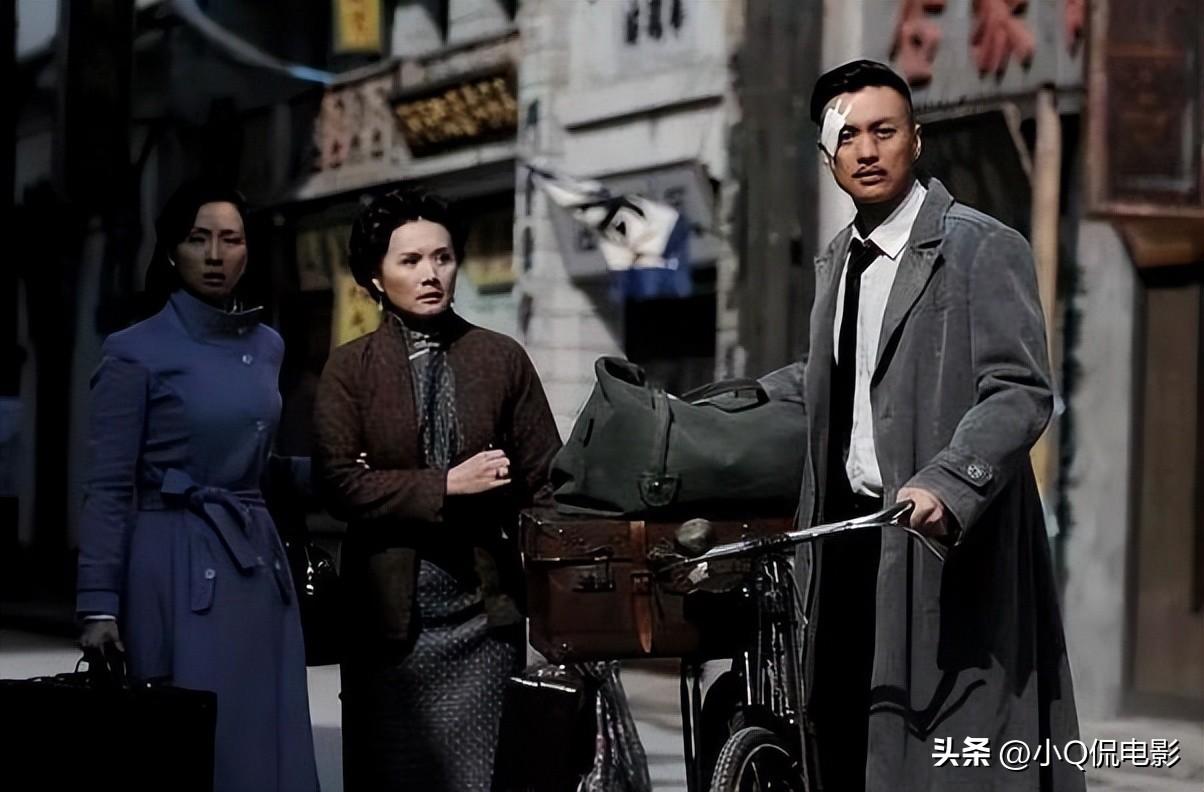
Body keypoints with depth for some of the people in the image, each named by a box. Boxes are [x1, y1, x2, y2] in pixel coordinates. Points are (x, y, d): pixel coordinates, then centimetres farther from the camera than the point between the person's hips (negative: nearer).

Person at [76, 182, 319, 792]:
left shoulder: (267, 346, 11)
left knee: (265, 743, 5)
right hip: (180, 566, -6)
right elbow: (109, 488, -8)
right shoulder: (137, 352, -6)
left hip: (258, 561, 6)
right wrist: (99, 604, -13)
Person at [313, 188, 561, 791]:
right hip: (389, 606, 0)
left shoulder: (502, 359, 8)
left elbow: (544, 480, 6)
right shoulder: (349, 368, 5)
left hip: (484, 605, 0)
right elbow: (338, 484, -7)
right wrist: (446, 487, -14)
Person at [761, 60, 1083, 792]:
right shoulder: (838, 263, 18)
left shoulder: (982, 249, -7)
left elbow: (1022, 394, -16)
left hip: (947, 545, -7)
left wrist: (946, 485, -29)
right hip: (850, 539, 7)